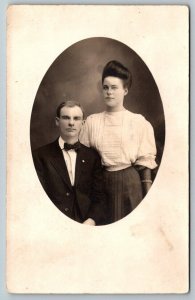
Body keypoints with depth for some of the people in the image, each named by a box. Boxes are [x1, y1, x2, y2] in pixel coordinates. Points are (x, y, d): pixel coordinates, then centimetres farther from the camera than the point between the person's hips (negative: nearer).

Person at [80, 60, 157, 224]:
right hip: (100, 182, 2)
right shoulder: (92, 121, 5)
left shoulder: (138, 122, -1)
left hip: (129, 181, -2)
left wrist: (148, 196, -5)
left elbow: (145, 161, -2)